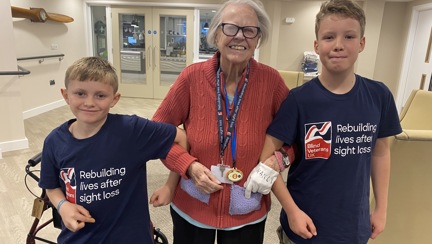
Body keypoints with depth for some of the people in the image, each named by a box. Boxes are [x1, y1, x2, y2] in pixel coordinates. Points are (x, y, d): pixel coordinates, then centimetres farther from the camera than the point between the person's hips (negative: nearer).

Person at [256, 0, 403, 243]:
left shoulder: (379, 96, -7)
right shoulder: (299, 99, -17)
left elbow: (380, 152, 5)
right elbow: (267, 157, -15)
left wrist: (382, 208, 7)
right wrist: (292, 210, -17)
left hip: (355, 223, 4)